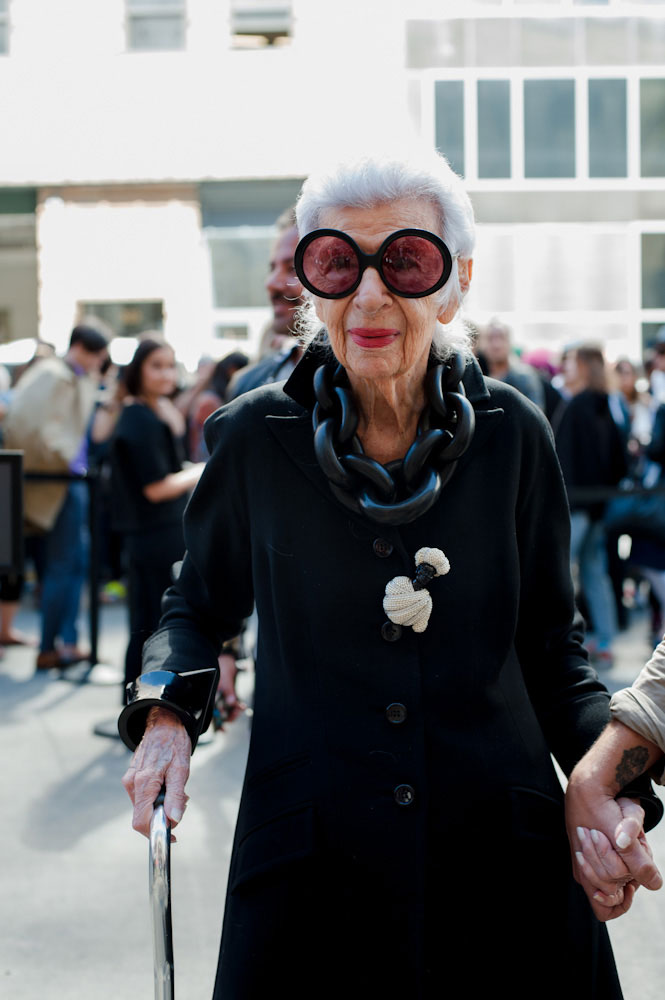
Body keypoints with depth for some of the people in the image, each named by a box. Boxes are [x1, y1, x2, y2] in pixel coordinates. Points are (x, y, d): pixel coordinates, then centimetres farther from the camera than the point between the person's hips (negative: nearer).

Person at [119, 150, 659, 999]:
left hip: (503, 863, 1)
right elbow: (200, 603, 12)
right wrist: (167, 710, -8)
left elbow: (550, 641, 8)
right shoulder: (256, 438, -3)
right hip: (309, 865, -1)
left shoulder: (512, 436, -1)